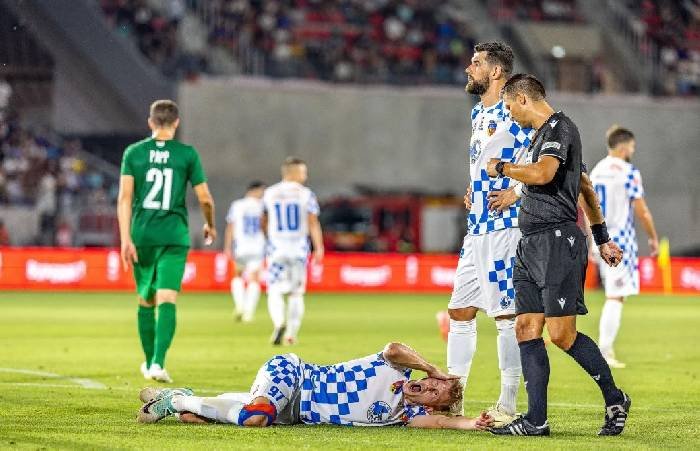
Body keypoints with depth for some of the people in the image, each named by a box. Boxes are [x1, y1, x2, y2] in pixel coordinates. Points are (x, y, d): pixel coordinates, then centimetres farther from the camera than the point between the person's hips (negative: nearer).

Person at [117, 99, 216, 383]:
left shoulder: (133, 152, 4)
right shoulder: (187, 154, 1)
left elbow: (124, 197, -4)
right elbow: (205, 199, 2)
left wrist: (126, 239, -5)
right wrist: (210, 225, 21)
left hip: (142, 235, 2)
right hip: (174, 236, -2)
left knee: (145, 301, 16)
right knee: (167, 300, -8)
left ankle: (149, 362, 26)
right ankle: (158, 362, -23)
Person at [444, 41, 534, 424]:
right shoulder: (478, 113, 18)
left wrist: (512, 193, -20)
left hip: (504, 227, -10)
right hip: (477, 229, 10)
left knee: (506, 314, -6)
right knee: (459, 310, 10)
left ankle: (508, 406, -2)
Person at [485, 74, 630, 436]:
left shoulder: (560, 127, -8)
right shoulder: (542, 134, 22)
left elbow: (542, 174, -26)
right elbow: (585, 187, 29)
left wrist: (502, 168, -8)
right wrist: (602, 239, 32)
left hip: (558, 241, -10)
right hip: (531, 244, 10)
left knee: (562, 334, -12)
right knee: (527, 330, 2)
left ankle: (614, 399, 5)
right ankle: (536, 420, 2)